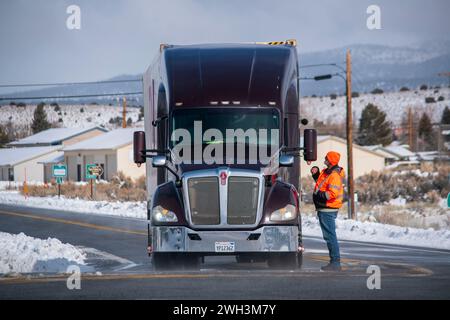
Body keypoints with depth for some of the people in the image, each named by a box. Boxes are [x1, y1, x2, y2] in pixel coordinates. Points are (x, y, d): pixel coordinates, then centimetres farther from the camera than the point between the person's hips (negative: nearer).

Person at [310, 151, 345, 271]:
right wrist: (316, 172, 14)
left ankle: (335, 262, -8)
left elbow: (332, 194, -27)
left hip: (328, 210, -11)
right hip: (324, 209, 11)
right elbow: (319, 179, 33)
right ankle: (334, 261, 21)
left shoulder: (335, 176, -19)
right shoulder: (326, 172, 13)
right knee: (329, 235, 15)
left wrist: (319, 194, -19)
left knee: (330, 235, -10)